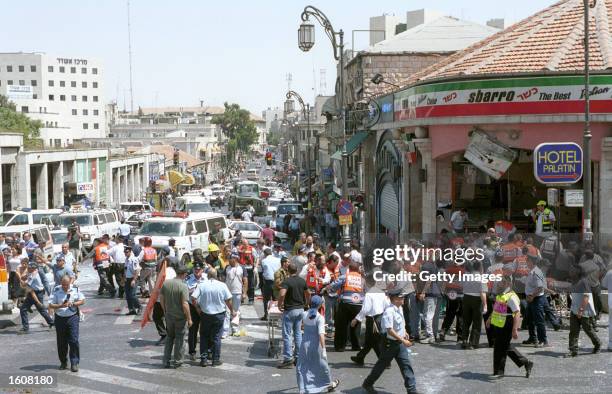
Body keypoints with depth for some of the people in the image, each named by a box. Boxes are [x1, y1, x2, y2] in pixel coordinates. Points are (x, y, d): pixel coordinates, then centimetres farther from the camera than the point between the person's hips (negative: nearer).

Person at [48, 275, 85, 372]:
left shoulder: (75, 289, 0)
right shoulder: (56, 290, -3)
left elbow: (82, 301, 5)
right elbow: (50, 305, -5)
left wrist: (72, 304, -12)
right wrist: (61, 306, -22)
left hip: (73, 317, -1)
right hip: (60, 318, 1)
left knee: (74, 341, -8)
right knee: (61, 342, 7)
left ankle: (74, 363, -2)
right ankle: (63, 362, 22)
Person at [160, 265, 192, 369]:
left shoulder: (166, 283, -4)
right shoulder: (183, 286, -20)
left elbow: (161, 298, 4)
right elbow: (185, 304, -22)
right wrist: (189, 319, -13)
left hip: (168, 315, 5)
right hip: (180, 316, -5)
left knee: (169, 337, 19)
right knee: (179, 338, 10)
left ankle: (166, 361, 20)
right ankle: (177, 361, 17)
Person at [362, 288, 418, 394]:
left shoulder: (399, 309, 5)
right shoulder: (389, 311, -24)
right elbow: (390, 330, -28)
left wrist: (404, 333, 14)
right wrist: (403, 340, -27)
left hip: (399, 342, 8)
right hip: (390, 343, -8)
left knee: (406, 365, 4)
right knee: (382, 364, 8)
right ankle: (368, 384, 26)